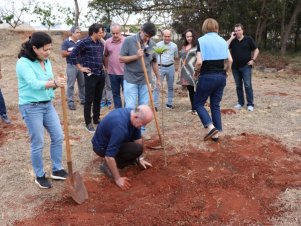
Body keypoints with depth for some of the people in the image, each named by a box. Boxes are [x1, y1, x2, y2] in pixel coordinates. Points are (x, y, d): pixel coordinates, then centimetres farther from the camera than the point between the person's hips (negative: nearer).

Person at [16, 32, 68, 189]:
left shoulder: (46, 62, 6)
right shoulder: (24, 63, -16)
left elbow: (48, 83, 7)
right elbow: (34, 84, -28)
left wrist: (55, 84, -16)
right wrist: (54, 83, -42)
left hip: (47, 105, 7)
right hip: (31, 107, -7)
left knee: (58, 137, 9)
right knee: (37, 144, 2)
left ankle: (57, 170, 25)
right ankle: (39, 176, 21)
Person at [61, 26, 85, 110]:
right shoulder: (66, 42, -4)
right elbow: (63, 54, -10)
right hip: (71, 65, -5)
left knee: (82, 84, 12)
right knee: (70, 85, -1)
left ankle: (83, 99, 24)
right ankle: (70, 103, 5)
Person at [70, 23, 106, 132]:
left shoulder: (100, 42, 9)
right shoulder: (85, 42, -11)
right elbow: (73, 54, -13)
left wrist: (102, 65, 14)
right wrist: (80, 67, -10)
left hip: (101, 74, 6)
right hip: (90, 75, -6)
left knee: (98, 99, 14)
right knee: (89, 100, 2)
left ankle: (96, 119, 27)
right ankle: (88, 123, 12)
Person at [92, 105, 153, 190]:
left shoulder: (132, 113, -11)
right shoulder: (120, 127, -37)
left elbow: (137, 138, 4)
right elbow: (109, 156, -34)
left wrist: (140, 158, 6)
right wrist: (117, 179, -26)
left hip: (111, 138, 8)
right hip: (102, 146, -8)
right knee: (137, 149, -23)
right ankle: (107, 165, -8)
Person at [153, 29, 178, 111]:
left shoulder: (174, 46, 4)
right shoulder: (158, 45, -2)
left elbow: (176, 57, 17)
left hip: (170, 67, 3)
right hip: (160, 67, -3)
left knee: (170, 86, 11)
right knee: (157, 86, -7)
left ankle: (169, 103, 24)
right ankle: (155, 105, -4)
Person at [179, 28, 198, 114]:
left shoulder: (197, 46, -3)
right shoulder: (183, 47, 17)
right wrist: (180, 71, 18)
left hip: (193, 72, -6)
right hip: (185, 72, 6)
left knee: (195, 90, -4)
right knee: (190, 90, 12)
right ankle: (193, 108, 20)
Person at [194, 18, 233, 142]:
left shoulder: (201, 40, -8)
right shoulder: (222, 41, 7)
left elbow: (199, 62, -16)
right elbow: (230, 60, 2)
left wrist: (196, 69, 4)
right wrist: (226, 72, 17)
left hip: (207, 77, -5)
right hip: (221, 77, 5)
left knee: (198, 103, 9)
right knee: (215, 105, 13)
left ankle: (211, 127, -7)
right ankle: (216, 134, 14)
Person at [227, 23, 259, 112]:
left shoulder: (248, 39, 1)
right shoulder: (233, 41, 5)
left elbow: (256, 50, 5)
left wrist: (253, 60, -5)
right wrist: (231, 38, -10)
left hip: (246, 66, -3)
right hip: (235, 67, 3)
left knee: (248, 85, -4)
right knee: (238, 86, 9)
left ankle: (250, 104, 2)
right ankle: (240, 102, 20)